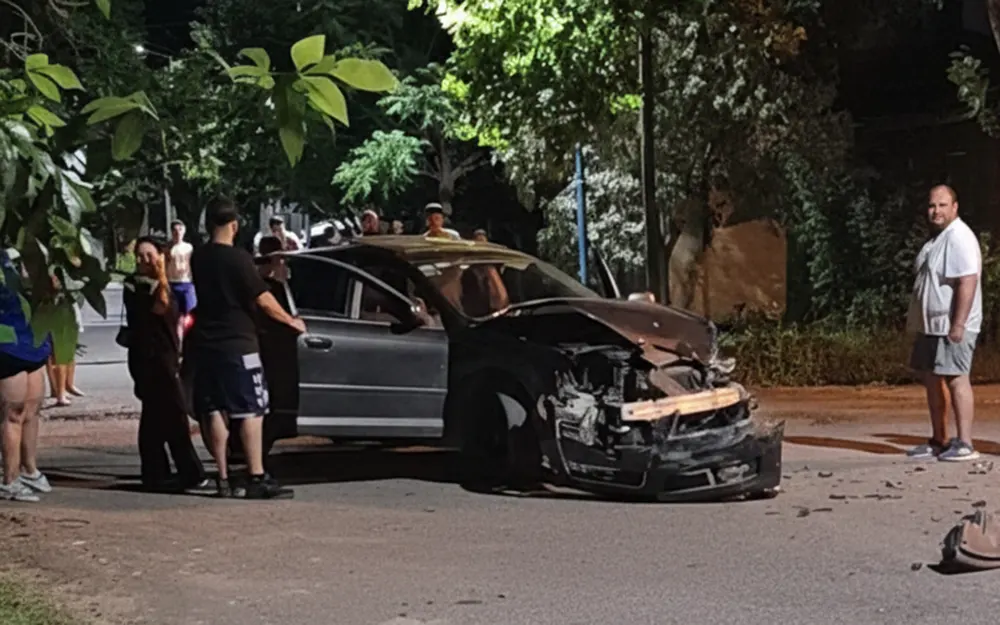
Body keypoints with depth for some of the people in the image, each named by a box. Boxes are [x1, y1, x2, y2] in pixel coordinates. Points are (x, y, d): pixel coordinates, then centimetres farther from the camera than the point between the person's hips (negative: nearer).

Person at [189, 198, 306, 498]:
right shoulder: (237, 258, -13)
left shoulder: (198, 258, 6)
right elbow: (263, 300, -13)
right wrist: (291, 321, -1)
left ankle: (223, 478, 8)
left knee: (215, 412, 7)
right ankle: (257, 478, -5)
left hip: (206, 344, 6)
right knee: (251, 412, -3)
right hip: (237, 344, -6)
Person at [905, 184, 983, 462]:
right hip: (931, 325, 10)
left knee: (955, 378, -11)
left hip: (952, 326, -10)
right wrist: (918, 322, 21)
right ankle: (938, 441, 22)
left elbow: (968, 282, -23)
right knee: (931, 378, 13)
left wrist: (958, 324, -27)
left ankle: (964, 444, -9)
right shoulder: (936, 238, 17)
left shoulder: (959, 238, -14)